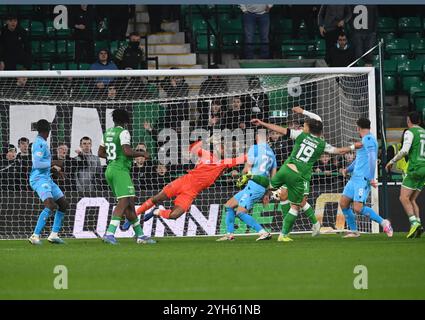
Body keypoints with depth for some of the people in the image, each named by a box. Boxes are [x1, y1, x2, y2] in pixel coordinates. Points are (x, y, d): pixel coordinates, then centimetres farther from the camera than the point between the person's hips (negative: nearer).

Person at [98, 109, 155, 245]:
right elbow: (127, 151, -20)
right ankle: (110, 233, -29)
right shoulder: (123, 132, -10)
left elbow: (100, 153, 21)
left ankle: (140, 235, 19)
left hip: (110, 169, 9)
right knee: (124, 202, -16)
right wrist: (142, 154, -5)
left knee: (130, 203, 13)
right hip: (120, 170, -9)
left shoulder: (108, 132, 15)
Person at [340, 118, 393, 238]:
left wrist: (371, 178, -24)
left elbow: (372, 158, -19)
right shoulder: (365, 140, 22)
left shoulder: (368, 139, -9)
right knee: (343, 203, 6)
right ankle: (353, 231, 13)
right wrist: (348, 169, 17)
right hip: (355, 178, 10)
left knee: (358, 208, -18)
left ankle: (383, 222, -7)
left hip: (363, 178, -10)